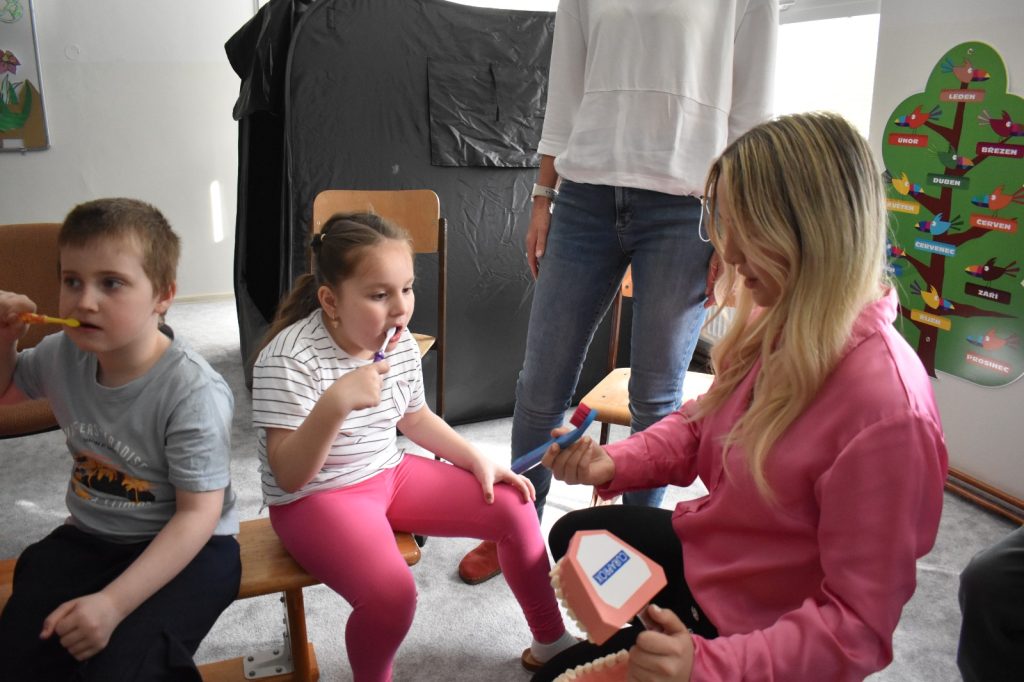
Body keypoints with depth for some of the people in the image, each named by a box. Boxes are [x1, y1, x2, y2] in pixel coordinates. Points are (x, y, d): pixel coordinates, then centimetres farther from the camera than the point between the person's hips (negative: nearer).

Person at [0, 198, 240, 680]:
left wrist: (114, 603, -27)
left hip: (185, 549, -6)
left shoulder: (193, 392, -25)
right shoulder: (62, 355, -4)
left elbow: (198, 514, -21)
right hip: (88, 537, 6)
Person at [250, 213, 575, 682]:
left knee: (514, 507, 0)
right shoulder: (289, 359, -25)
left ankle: (551, 642, 22)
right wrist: (335, 403, -43)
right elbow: (289, 475, -27)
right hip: (314, 499, -6)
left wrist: (479, 461, 3)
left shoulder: (401, 344, -4)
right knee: (392, 591, -32)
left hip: (390, 474, 7)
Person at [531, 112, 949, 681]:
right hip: (704, 551, 7)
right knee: (571, 539, 27)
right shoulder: (772, 323, -12)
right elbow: (701, 425, 5)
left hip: (759, 631, -7)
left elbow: (860, 623, -29)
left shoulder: (887, 408, -35)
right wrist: (613, 462, -11)